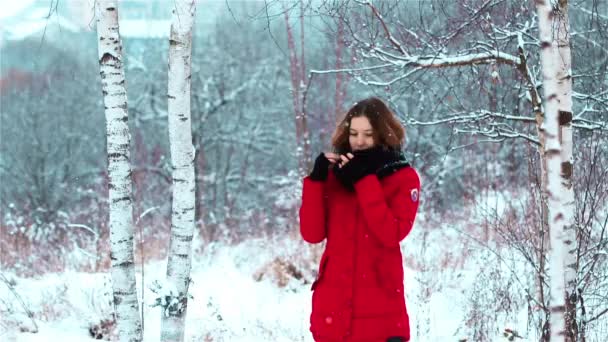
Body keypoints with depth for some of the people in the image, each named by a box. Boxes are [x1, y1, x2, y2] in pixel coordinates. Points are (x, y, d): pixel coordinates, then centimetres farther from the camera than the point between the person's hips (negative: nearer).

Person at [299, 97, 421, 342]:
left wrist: (365, 181, -16)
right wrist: (316, 180, -9)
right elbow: (312, 233, 0)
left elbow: (392, 234, -15)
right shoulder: (335, 174, 8)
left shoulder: (404, 178, -1)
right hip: (333, 305, 4)